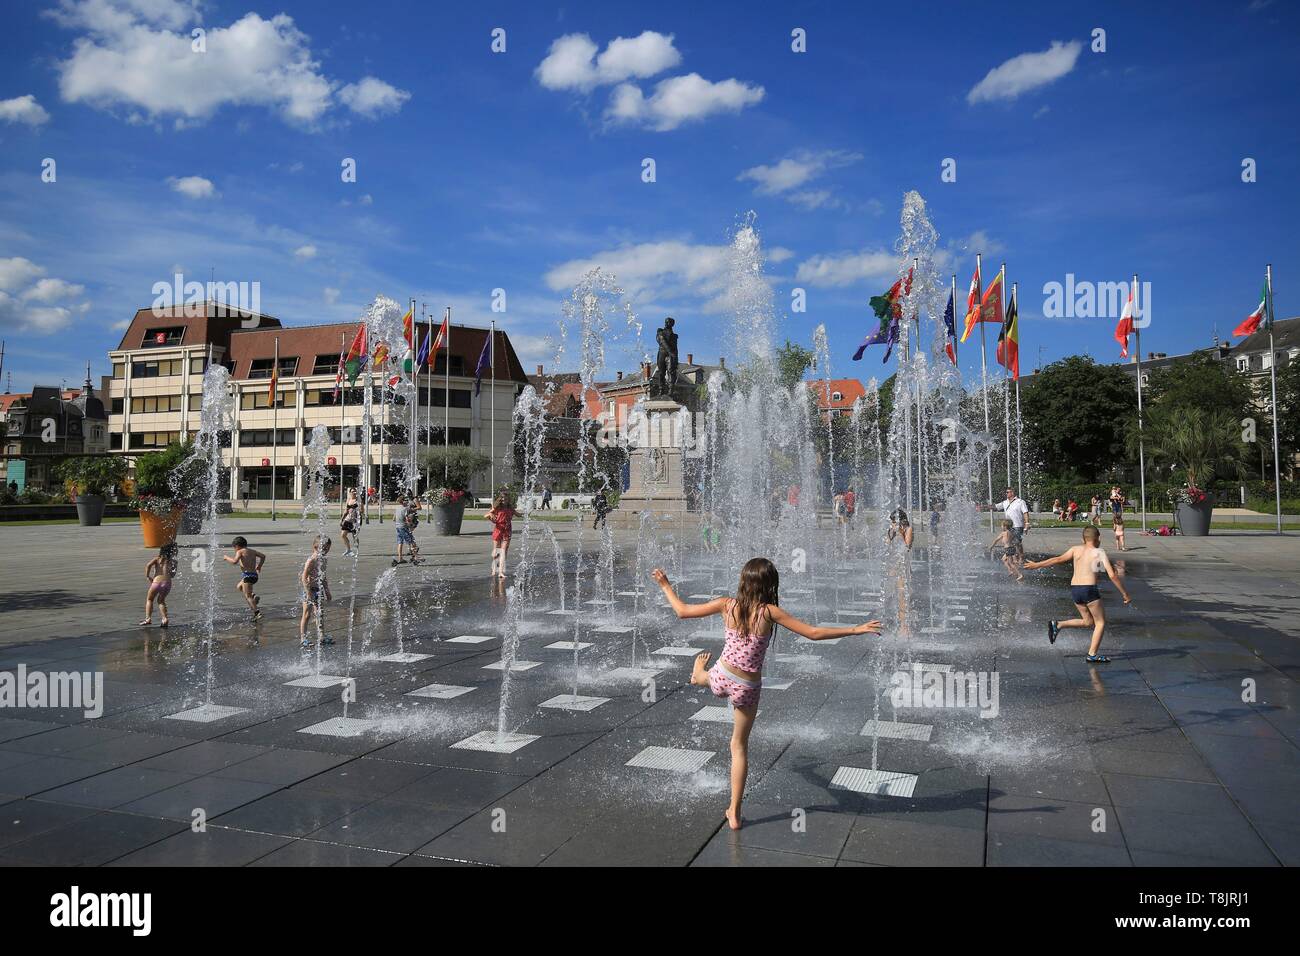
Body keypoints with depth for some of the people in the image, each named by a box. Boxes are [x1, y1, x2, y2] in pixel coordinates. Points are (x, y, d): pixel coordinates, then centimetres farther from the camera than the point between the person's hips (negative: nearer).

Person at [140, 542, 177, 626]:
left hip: (157, 581, -2)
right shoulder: (172, 562, 13)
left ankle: (148, 618, 5)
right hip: (167, 582, 2)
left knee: (149, 599, 19)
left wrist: (147, 576, 3)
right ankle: (165, 619, 10)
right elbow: (173, 575, 10)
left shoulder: (157, 559, 10)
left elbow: (148, 565, -6)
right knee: (161, 600, 24)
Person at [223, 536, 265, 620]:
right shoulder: (252, 551, 16)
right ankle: (253, 596, 12)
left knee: (248, 596, -7)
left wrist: (227, 557, -2)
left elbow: (234, 561, -19)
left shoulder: (240, 552, -4)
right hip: (254, 575, 8)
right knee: (239, 587, 29)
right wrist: (259, 566, 25)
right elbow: (263, 556, 17)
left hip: (247, 575, -8)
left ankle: (257, 612, -17)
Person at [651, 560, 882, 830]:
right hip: (748, 688, -1)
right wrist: (856, 629, -12)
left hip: (721, 678, 1)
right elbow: (814, 633, -19)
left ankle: (699, 675, 76)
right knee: (740, 746, 16)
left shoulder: (726, 605, -10)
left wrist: (664, 584, 15)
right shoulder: (769, 612, -18)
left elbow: (682, 611, 0)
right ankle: (734, 812, 23)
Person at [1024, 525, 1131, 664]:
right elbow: (1112, 575, -6)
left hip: (1074, 589, 6)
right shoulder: (1100, 553, -2)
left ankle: (1057, 625, 9)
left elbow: (1058, 559, 3)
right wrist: (1125, 594, 0)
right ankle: (1092, 655, 3)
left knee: (1089, 622, 21)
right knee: (1101, 622, 9)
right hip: (1089, 589, -6)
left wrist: (1036, 565, 11)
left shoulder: (1076, 549, 8)